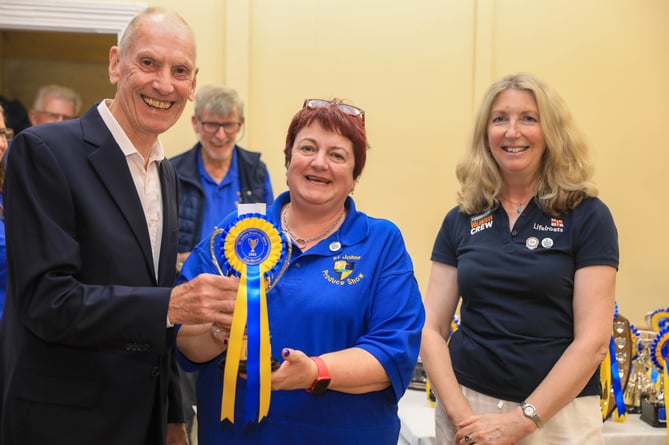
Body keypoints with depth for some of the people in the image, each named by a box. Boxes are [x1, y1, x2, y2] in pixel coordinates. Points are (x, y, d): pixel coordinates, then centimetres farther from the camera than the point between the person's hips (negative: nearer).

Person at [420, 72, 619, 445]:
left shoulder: (587, 216, -5)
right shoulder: (461, 220, 3)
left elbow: (593, 341, -11)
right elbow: (432, 329, 1)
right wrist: (460, 413, -12)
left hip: (558, 414, -2)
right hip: (468, 405, 3)